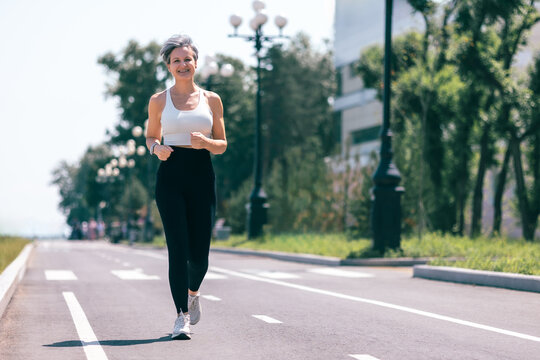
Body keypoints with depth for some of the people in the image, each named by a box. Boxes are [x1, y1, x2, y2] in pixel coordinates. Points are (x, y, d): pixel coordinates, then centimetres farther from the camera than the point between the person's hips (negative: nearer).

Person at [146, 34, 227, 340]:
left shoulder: (211, 100, 9)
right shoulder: (159, 101, 7)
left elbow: (222, 145, 10)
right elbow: (151, 136, 18)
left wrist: (205, 142, -11)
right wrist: (157, 149, -5)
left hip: (202, 177, 1)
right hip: (171, 177, -1)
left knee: (199, 254, 1)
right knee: (178, 249, -9)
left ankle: (192, 292, 34)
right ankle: (182, 316, -1)